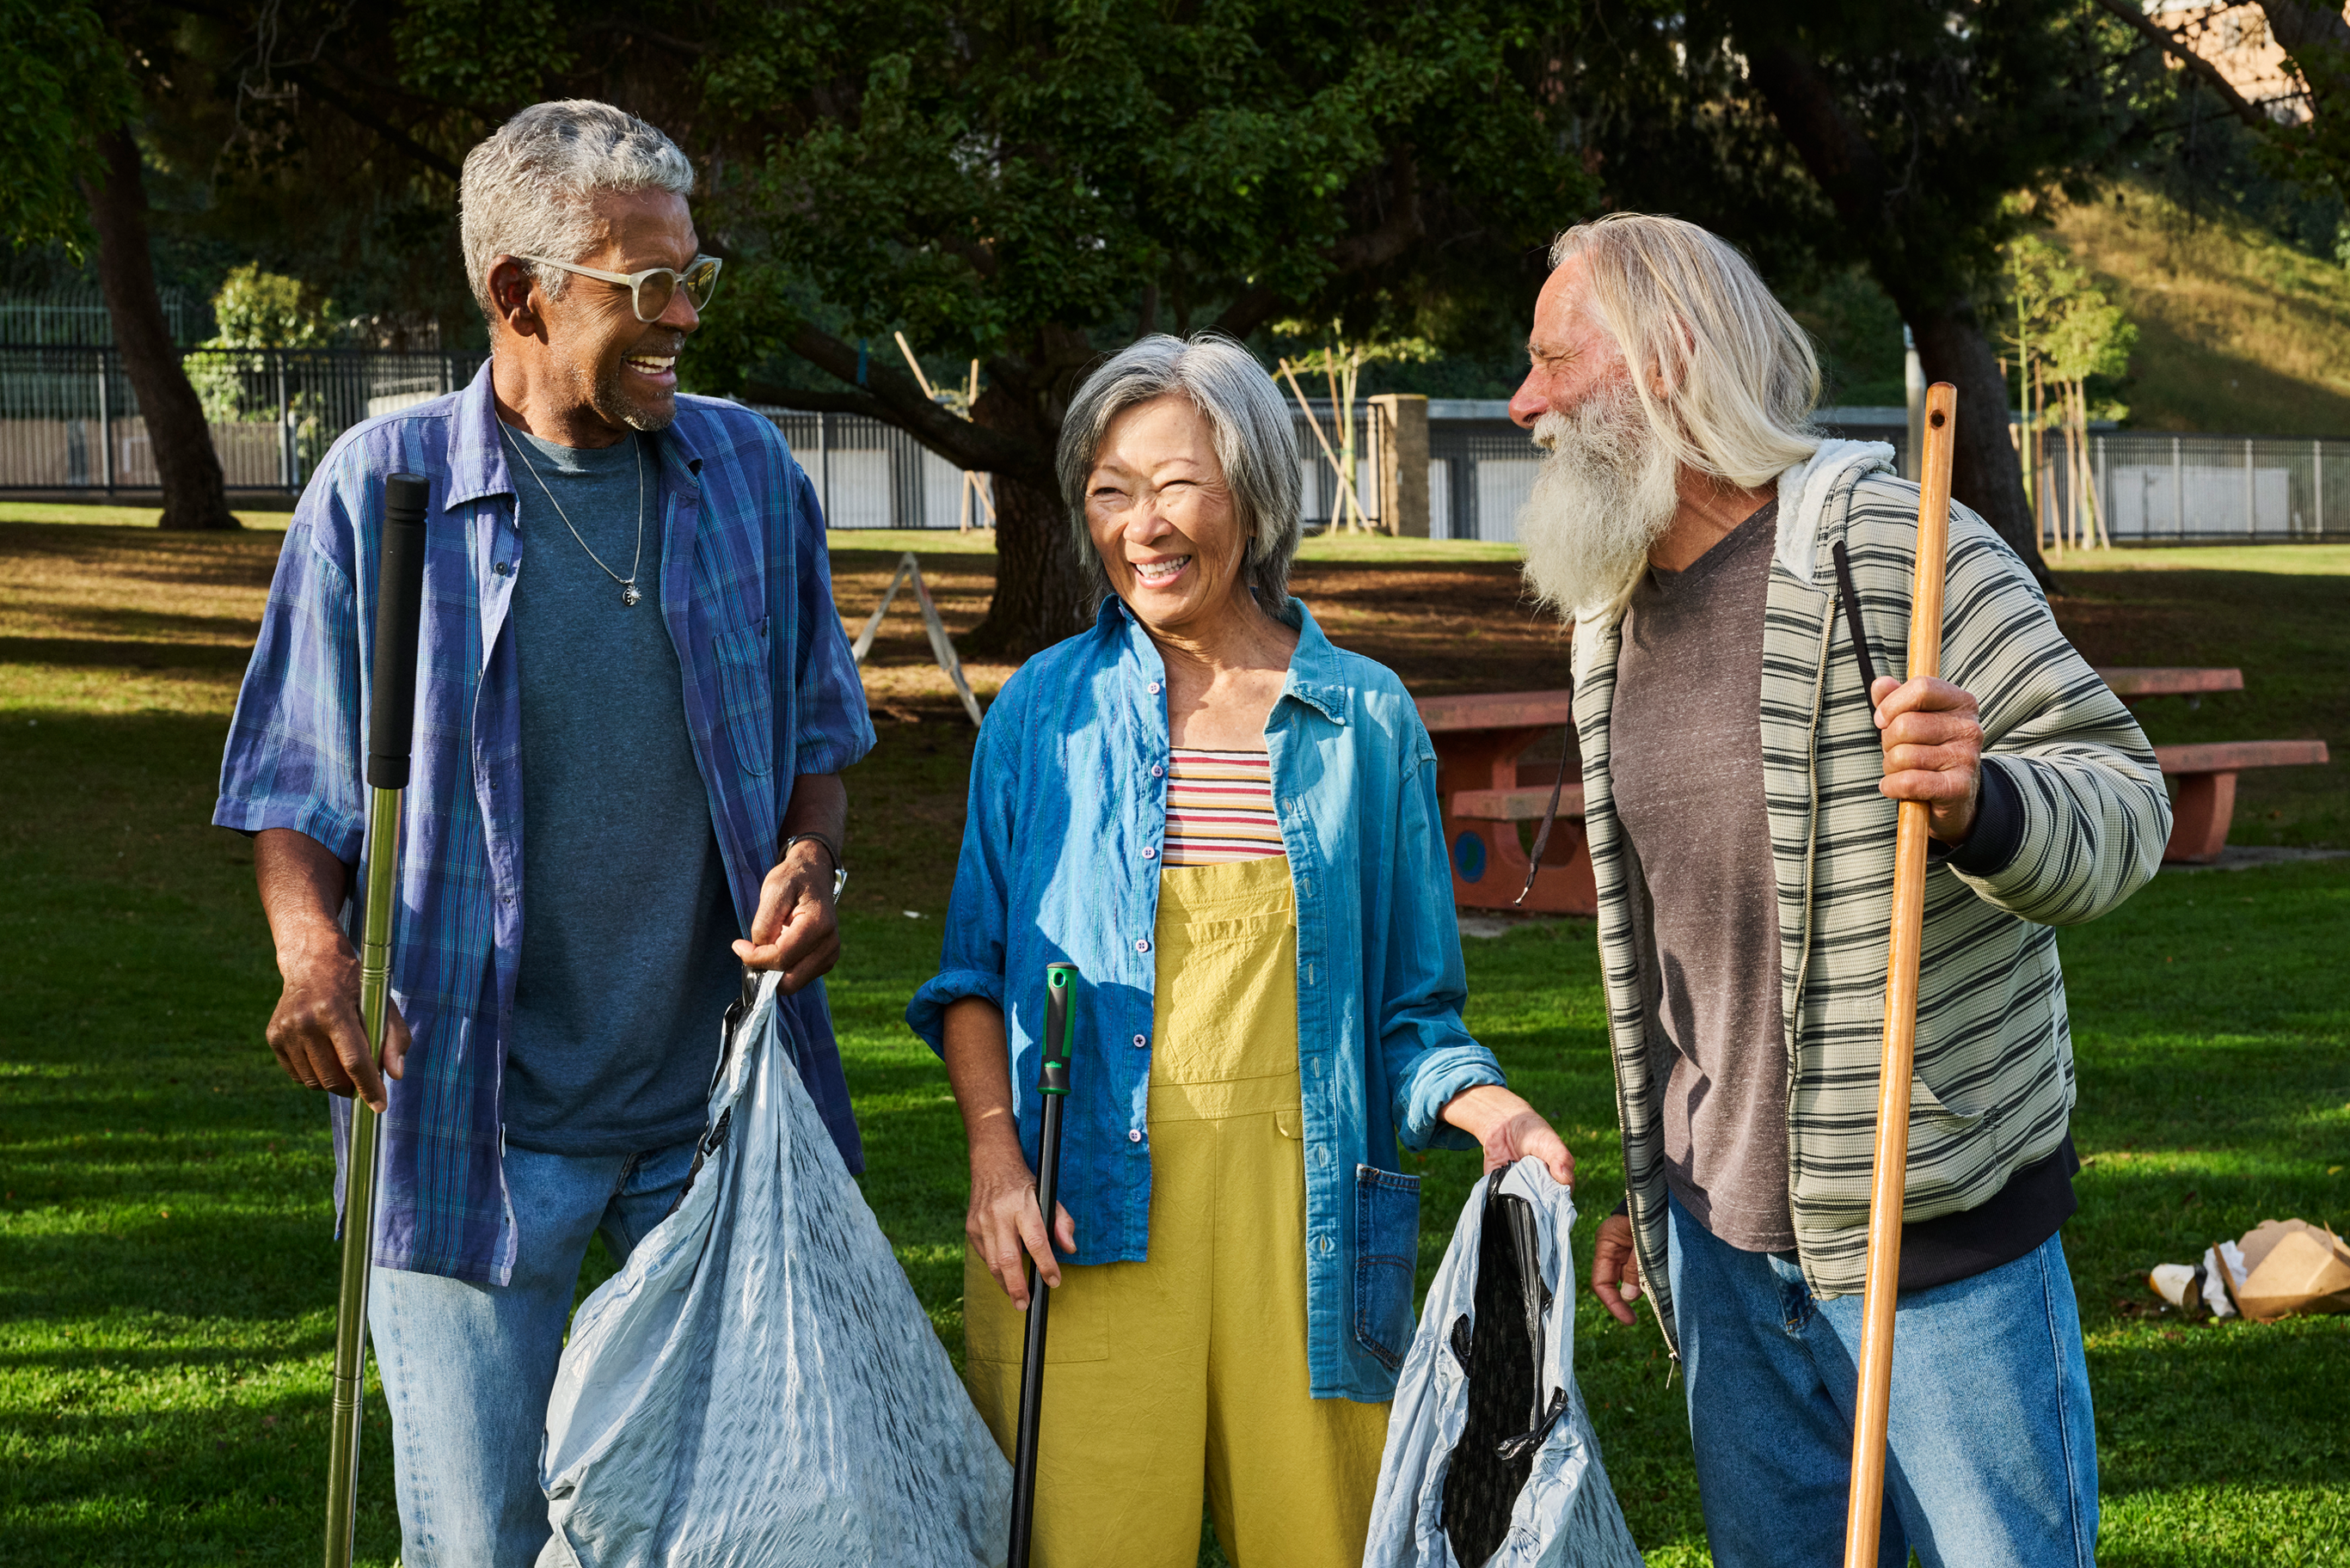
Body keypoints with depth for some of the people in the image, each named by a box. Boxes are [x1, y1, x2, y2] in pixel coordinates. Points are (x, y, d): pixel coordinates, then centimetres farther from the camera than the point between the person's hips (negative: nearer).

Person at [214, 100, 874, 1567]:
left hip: (717, 1100, 3)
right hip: (477, 1105, -2)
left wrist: (812, 857, -7)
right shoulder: (382, 487, -4)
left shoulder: (747, 468, 4)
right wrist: (312, 947, -18)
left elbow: (815, 731, 15)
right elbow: (297, 788, 2)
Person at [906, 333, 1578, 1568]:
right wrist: (995, 1155, -3)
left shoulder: (1367, 720, 7)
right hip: (1088, 1211, 0)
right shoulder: (1046, 711, 7)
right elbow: (971, 972, 12)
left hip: (1302, 1194, 0)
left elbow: (1407, 1003, 11)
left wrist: (1484, 1109, -8)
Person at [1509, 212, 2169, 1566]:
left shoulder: (1895, 549, -11)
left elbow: (2124, 798, -12)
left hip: (1935, 1241, -7)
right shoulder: (1612, 615, 12)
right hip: (1722, 1239, 7)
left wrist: (1981, 803, -33)